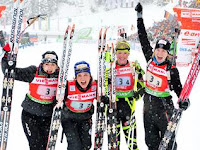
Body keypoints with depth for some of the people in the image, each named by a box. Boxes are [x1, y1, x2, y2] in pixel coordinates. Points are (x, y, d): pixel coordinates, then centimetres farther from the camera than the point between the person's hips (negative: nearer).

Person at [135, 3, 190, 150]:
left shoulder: (172, 70, -12)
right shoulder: (150, 60, -1)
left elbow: (178, 87, -8)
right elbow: (144, 40, 6)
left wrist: (183, 101, -30)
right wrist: (140, 16, 10)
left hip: (164, 106, -5)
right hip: (148, 103, 5)